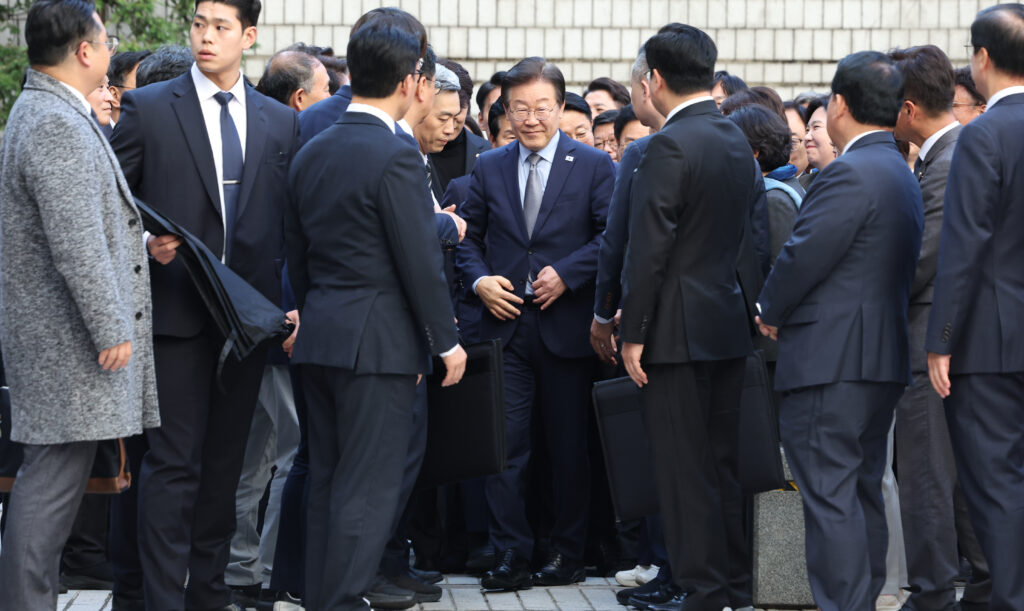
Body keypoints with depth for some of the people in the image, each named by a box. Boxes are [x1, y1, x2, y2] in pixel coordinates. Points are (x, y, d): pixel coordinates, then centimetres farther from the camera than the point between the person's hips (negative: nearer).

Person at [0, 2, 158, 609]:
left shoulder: (52, 114, 17)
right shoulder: (55, 126, -18)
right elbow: (77, 245, -23)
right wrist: (112, 330, -21)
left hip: (60, 336, 11)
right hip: (68, 337, -11)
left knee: (53, 474, 12)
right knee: (55, 475, -8)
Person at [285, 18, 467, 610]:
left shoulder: (312, 153, 9)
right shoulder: (396, 157, -16)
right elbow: (421, 260, -15)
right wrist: (447, 341, -6)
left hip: (319, 338, 8)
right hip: (377, 341, -8)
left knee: (328, 480, 15)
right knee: (368, 488, -4)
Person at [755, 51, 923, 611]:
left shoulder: (851, 174, -16)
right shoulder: (901, 176, 16)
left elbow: (804, 255, -19)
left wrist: (769, 311, 0)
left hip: (830, 360, -10)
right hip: (882, 358, 10)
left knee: (829, 495, -8)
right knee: (862, 491, 15)